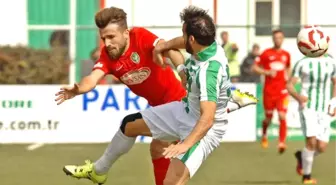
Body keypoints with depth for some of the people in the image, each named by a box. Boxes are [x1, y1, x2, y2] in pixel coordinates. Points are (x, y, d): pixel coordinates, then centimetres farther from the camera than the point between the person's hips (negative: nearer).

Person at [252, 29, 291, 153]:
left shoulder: (286, 55, 9)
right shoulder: (266, 53, -1)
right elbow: (255, 67, -2)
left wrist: (287, 76, 8)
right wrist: (267, 72, -15)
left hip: (282, 91, 1)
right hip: (269, 91, -1)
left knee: (282, 117, -14)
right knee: (269, 117, 11)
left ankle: (282, 143, -16)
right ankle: (264, 136, 41)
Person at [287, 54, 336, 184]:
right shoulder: (302, 63, -3)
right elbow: (290, 85, -1)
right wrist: (298, 96, -21)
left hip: (324, 110, 3)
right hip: (308, 107, -3)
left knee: (321, 147, -4)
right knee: (311, 141, -19)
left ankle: (301, 156, 30)